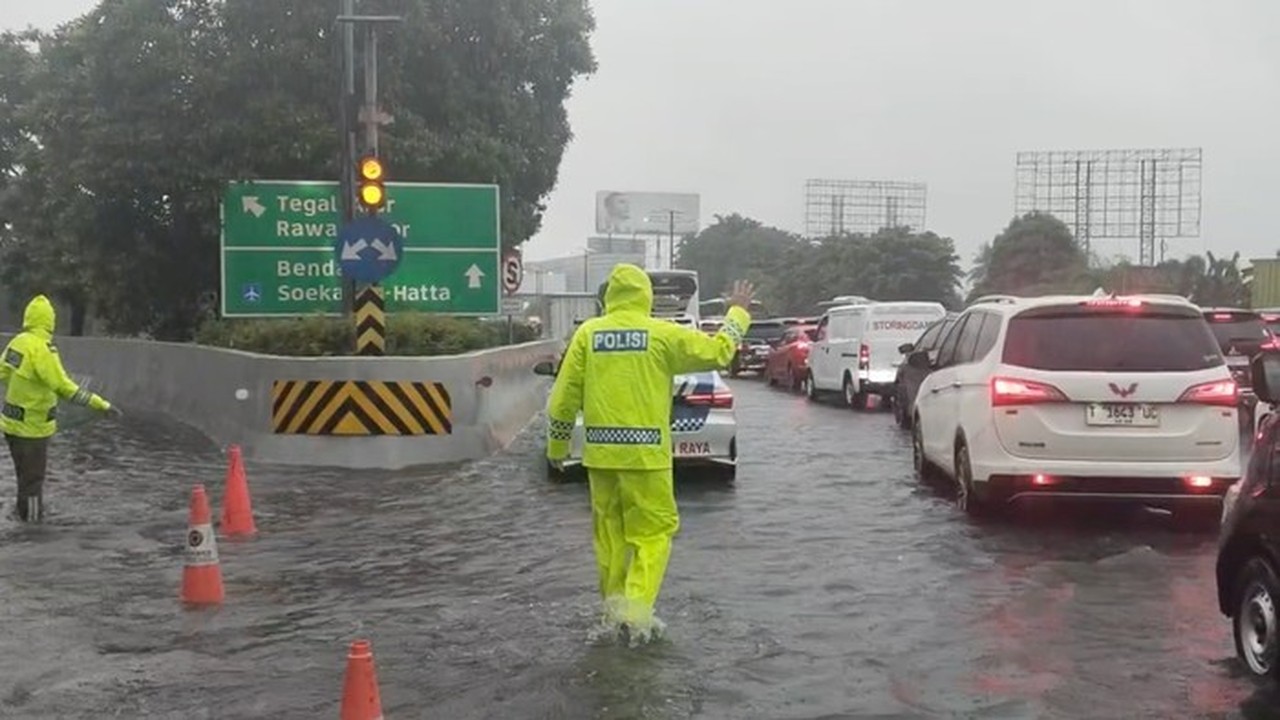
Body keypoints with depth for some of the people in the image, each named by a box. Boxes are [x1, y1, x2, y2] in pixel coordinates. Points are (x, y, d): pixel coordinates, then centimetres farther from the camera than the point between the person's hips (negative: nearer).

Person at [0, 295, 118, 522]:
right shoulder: (41, 349, -23)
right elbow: (63, 387, -26)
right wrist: (101, 404, -26)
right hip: (32, 427, -8)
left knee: (25, 476, 22)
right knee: (32, 480, 3)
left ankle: (26, 516, 34)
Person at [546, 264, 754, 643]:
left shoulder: (588, 333, 3)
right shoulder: (662, 334, -4)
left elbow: (565, 394, 3)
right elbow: (718, 351, 3)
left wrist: (557, 444, 14)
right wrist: (738, 313, 19)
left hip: (600, 451, 3)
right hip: (645, 451, -3)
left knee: (609, 527, 16)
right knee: (654, 529, 5)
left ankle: (615, 603, 24)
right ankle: (637, 608, -6)